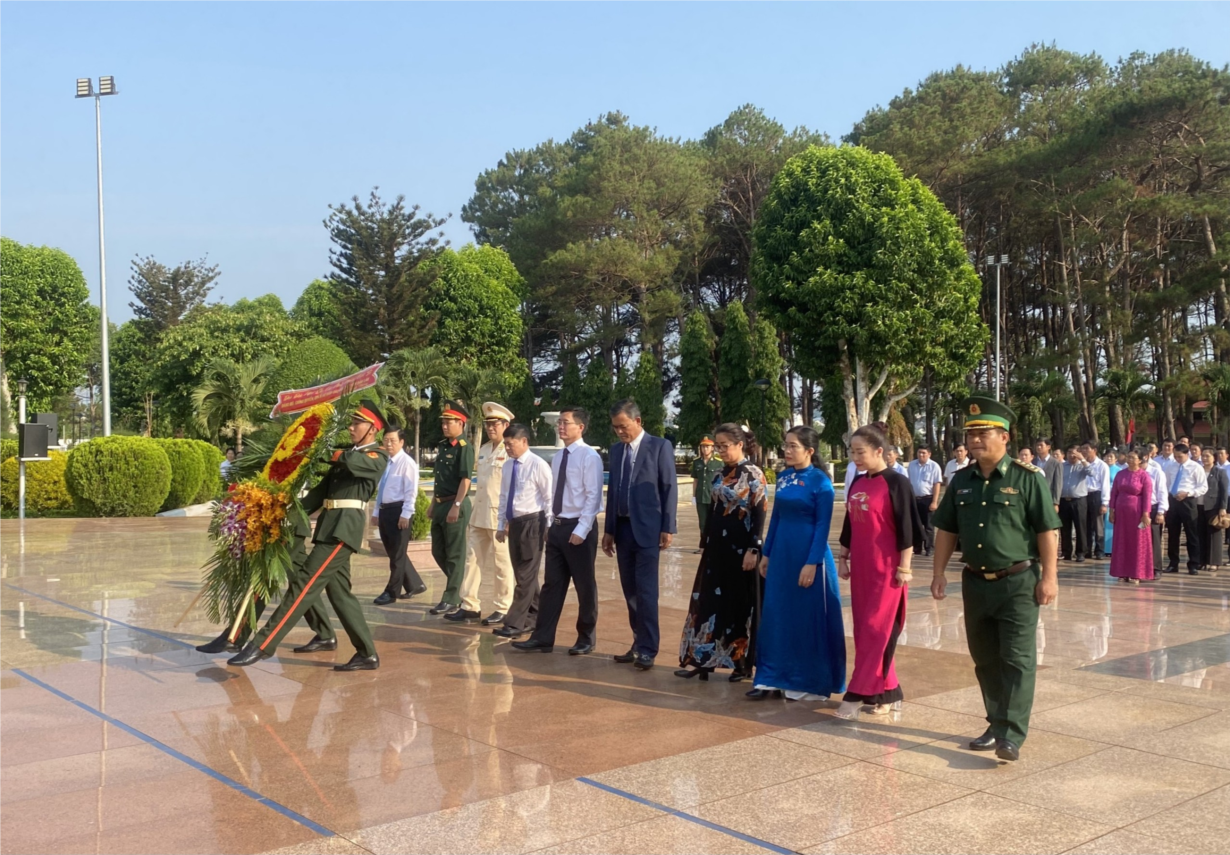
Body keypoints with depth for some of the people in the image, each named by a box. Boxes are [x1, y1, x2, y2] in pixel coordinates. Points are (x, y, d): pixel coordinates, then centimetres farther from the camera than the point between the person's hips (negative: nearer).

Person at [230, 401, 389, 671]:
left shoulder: (378, 457, -2)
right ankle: (368, 654, 14)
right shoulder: (349, 452, 22)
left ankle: (262, 645, -11)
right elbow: (322, 489, 20)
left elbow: (352, 462, -24)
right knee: (339, 592, 9)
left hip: (345, 525, -9)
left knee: (305, 585, -11)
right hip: (331, 525, 9)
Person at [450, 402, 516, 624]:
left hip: (500, 516, -8)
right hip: (479, 515, 8)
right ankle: (469, 606, 13)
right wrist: (474, 508, 17)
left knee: (502, 564, 2)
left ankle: (502, 609, 11)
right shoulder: (484, 450, 14)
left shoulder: (511, 452, -10)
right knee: (472, 559, 7)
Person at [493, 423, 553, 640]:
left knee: (526, 576, -4)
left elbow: (549, 498, -9)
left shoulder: (538, 465, -11)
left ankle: (514, 624, -3)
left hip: (532, 523, -7)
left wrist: (549, 527, -9)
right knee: (524, 575, 13)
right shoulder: (507, 467, 10)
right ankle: (534, 618, 24)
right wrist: (501, 525, 14)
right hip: (514, 523, 7)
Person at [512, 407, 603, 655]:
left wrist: (581, 530, -20)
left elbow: (593, 497, -16)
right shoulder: (558, 457, 11)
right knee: (552, 584, 9)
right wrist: (550, 525, 12)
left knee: (584, 585, 6)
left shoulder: (589, 456, -12)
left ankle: (586, 638, 19)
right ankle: (543, 638, 13)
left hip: (578, 528, -7)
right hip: (557, 527, 7)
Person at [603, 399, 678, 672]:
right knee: (630, 590, 9)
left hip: (647, 528, -6)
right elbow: (612, 490, 15)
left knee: (646, 590, -7)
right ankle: (639, 643, 17)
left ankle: (647, 649, -2)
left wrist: (668, 528, -11)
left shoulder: (660, 446, -3)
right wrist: (609, 529, 12)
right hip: (623, 528, 6)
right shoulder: (616, 450, 13)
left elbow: (670, 488, -6)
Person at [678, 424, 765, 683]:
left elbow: (759, 515, -13)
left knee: (740, 604, 1)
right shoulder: (722, 474, 10)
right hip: (716, 546, 7)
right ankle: (702, 658, 10)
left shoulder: (753, 474, -9)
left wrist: (753, 550, -18)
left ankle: (742, 662, 10)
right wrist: (704, 543, 15)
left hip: (740, 547, -7)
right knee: (709, 601, 5)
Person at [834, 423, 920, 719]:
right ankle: (887, 692, 17)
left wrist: (904, 567, -14)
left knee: (876, 630, -4)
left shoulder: (896, 483, -10)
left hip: (886, 569, -8)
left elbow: (907, 528, -12)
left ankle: (858, 694, -2)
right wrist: (843, 558, 15)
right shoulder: (858, 483, 10)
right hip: (861, 567, 8)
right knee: (864, 630, 9)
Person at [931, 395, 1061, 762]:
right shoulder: (961, 480, 7)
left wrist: (1049, 576, -12)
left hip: (1018, 581, -5)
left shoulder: (1028, 478, -9)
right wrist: (939, 574, 9)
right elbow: (946, 529, 12)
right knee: (985, 659, 12)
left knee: (1017, 660, -4)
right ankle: (997, 724, 25)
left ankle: (1011, 736, -4)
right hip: (975, 582, 6)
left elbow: (1046, 529, -9)